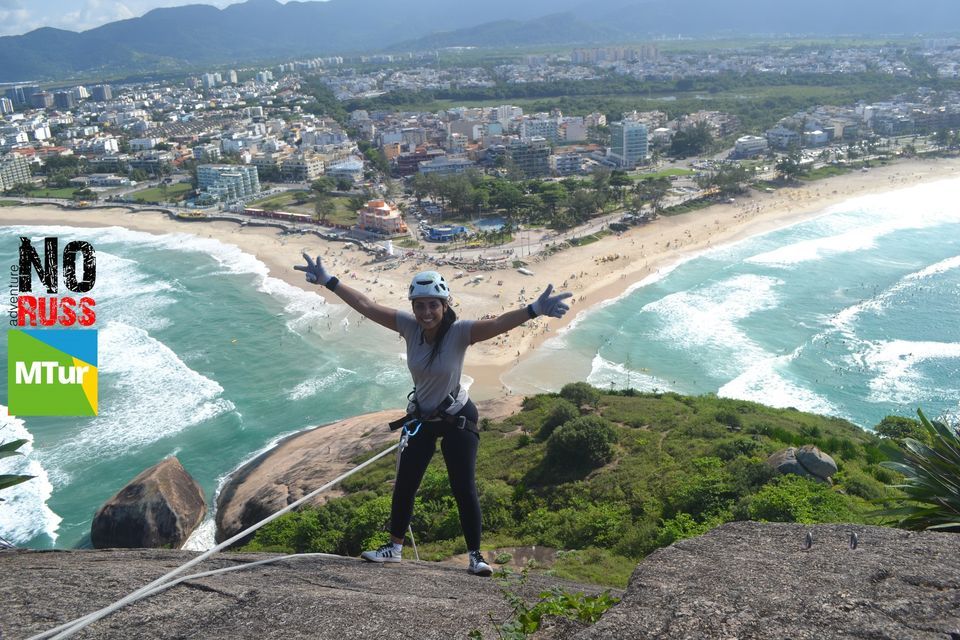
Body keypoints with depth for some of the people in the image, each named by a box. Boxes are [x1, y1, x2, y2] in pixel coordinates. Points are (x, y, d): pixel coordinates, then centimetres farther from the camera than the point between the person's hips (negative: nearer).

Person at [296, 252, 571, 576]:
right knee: (404, 485, 9)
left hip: (458, 419, -4)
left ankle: (476, 555, 11)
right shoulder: (409, 326, -13)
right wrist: (328, 281, -9)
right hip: (422, 418, 4)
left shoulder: (460, 332, -24)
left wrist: (534, 310, -57)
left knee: (464, 489, -5)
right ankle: (394, 547, 27)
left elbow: (498, 323, -41)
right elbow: (366, 306, -10)